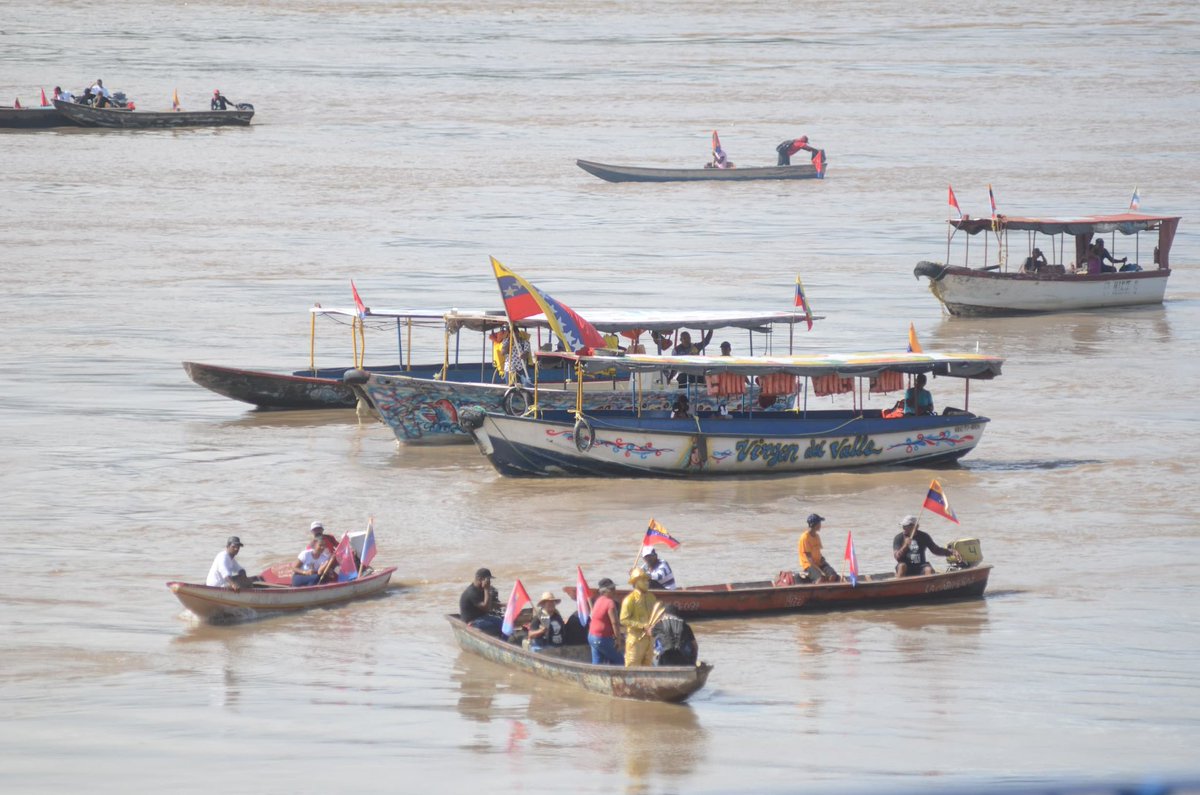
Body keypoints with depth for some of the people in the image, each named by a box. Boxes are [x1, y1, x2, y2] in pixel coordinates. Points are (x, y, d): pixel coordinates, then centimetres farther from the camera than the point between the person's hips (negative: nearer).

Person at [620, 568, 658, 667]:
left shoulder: (651, 597, 11)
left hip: (649, 638, 7)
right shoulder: (630, 599, -10)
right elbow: (624, 620, -15)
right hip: (636, 639, -7)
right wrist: (642, 626, -20)